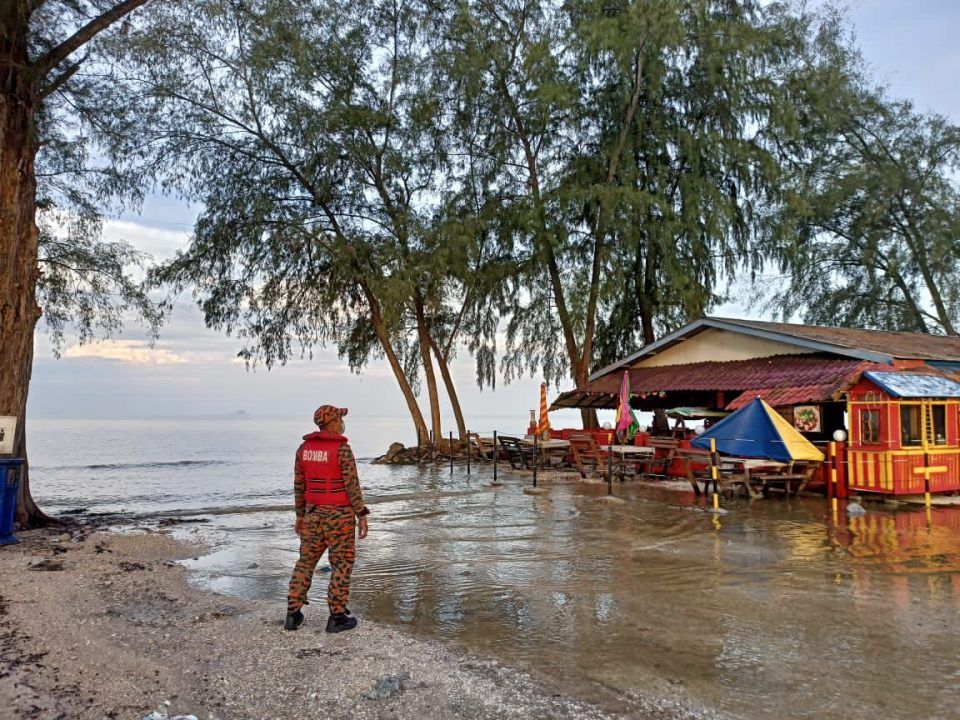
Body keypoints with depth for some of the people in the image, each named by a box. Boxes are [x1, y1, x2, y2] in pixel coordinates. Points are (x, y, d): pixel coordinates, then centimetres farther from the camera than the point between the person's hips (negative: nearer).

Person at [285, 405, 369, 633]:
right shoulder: (342, 449, -16)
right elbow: (352, 485, -17)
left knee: (306, 562, 16)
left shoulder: (304, 447, 3)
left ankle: (293, 614, 18)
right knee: (342, 565, 5)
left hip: (315, 513, 6)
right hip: (339, 514, -6)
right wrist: (362, 516, -12)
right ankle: (337, 618, 9)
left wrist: (300, 515, 16)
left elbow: (299, 485, 7)